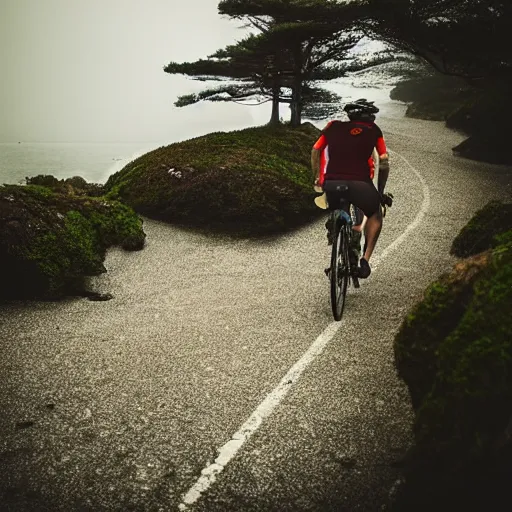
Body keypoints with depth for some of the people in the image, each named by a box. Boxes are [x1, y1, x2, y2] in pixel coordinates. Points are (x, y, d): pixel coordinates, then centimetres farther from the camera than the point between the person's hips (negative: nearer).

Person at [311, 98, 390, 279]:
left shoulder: (333, 126, 21)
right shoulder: (374, 131, 17)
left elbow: (315, 151, 18)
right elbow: (384, 161, 14)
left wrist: (317, 179, 29)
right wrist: (381, 191, 23)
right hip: (360, 184, -2)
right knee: (375, 216, 25)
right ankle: (365, 260, 13)